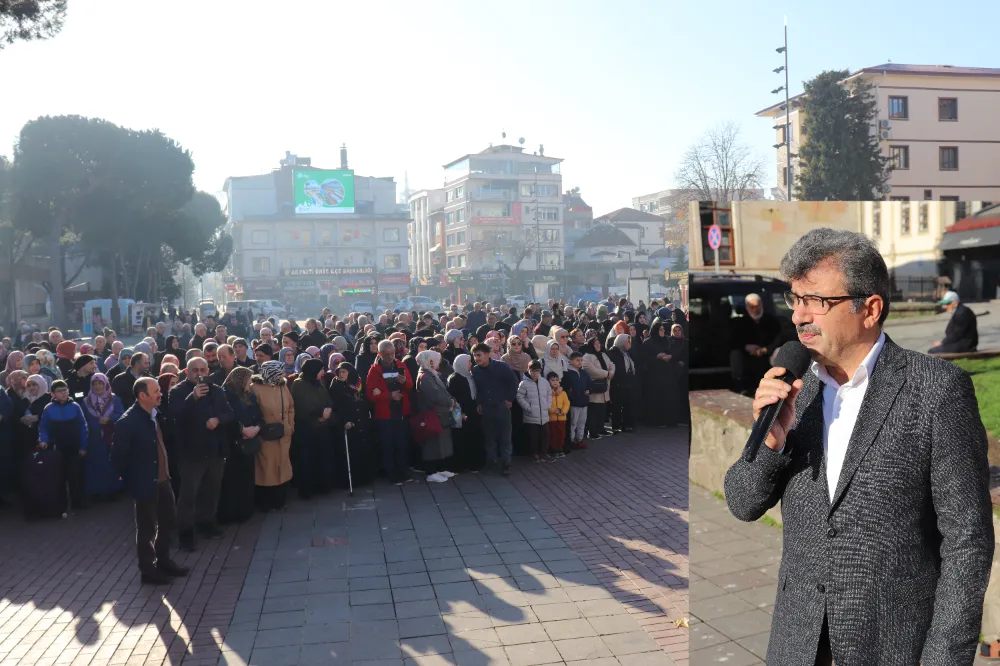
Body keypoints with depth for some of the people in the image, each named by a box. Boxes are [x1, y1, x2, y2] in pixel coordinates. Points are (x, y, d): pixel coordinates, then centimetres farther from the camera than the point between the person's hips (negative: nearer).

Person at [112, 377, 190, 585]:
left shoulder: (156, 413, 0)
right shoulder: (127, 422, -21)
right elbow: (118, 456, -16)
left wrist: (166, 470, 12)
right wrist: (130, 478, -5)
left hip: (162, 479, 7)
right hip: (145, 483, -7)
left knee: (169, 521, 18)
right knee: (147, 528, 8)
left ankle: (163, 560, 36)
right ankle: (148, 570, 24)